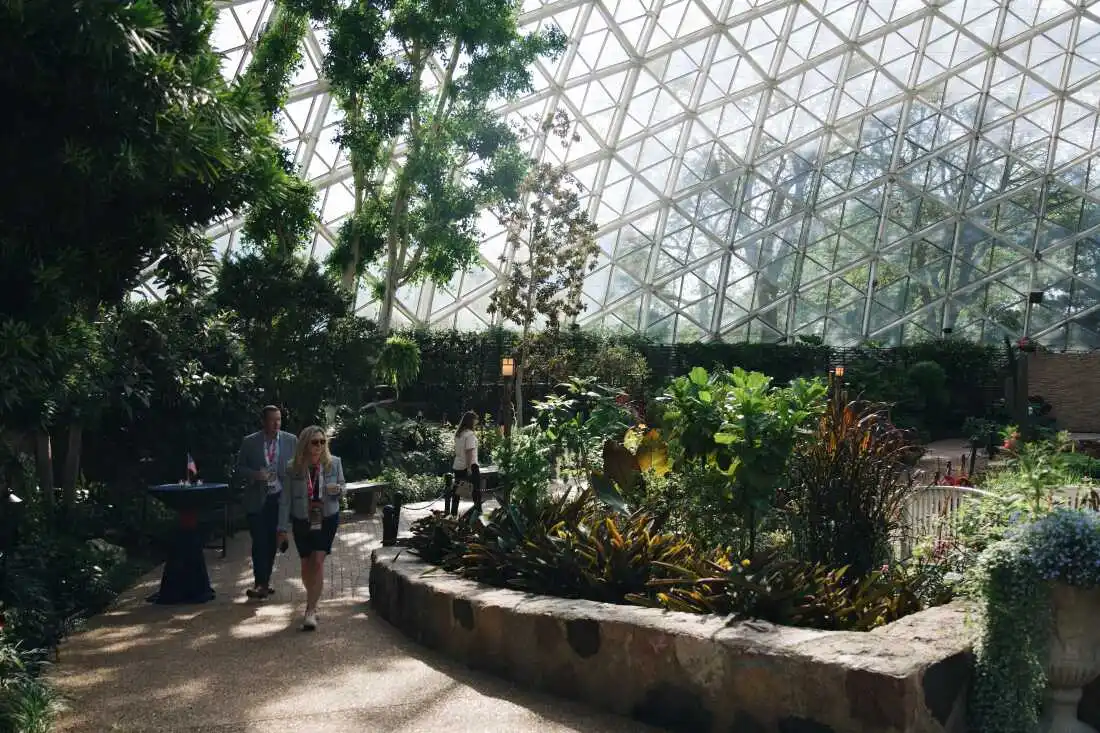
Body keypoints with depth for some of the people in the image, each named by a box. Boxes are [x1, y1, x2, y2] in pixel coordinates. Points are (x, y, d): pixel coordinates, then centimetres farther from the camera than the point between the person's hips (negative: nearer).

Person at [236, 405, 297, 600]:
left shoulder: (291, 441, 1)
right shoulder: (249, 442, -2)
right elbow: (240, 467, 4)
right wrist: (256, 474, -15)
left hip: (280, 498, 2)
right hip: (257, 499, -2)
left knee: (272, 542, 10)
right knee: (259, 542, -6)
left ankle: (263, 582, 23)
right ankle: (261, 583, 1)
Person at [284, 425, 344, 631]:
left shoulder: (334, 463, -9)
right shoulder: (293, 468, -11)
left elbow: (343, 486, 5)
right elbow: (286, 499, -5)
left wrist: (337, 489, -20)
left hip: (327, 519, -1)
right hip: (302, 521, 1)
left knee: (318, 562, -10)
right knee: (306, 564, 10)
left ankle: (310, 611, -5)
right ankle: (313, 601, 35)